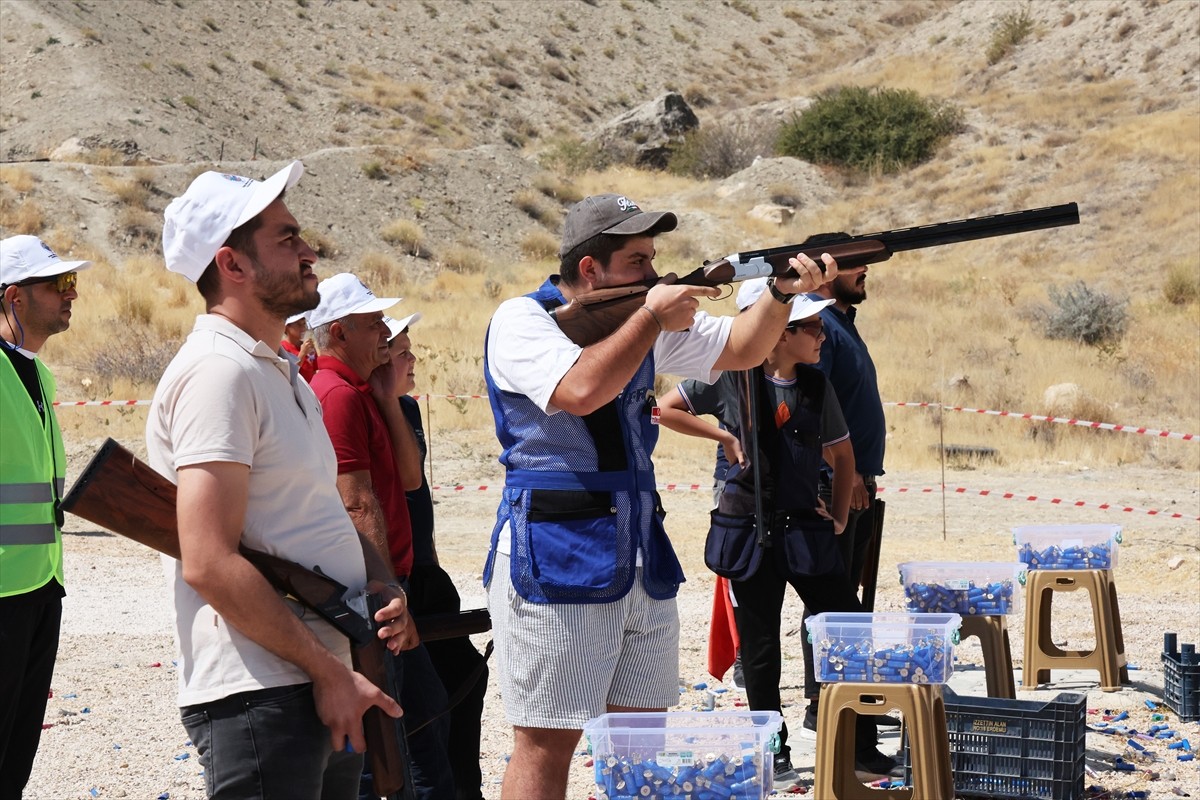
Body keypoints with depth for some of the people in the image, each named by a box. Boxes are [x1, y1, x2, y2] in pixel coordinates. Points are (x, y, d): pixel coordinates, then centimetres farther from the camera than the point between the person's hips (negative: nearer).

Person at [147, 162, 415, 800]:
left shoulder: (281, 374, 18)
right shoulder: (218, 371, -14)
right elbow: (209, 564, -22)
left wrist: (384, 588, 4)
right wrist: (328, 671, -18)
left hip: (324, 686, 10)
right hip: (259, 698, -10)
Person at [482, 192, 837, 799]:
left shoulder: (640, 319, 13)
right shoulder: (521, 321, -9)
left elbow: (740, 349, 15)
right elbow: (581, 390, -26)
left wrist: (782, 293, -3)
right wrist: (652, 315, -17)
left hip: (643, 561, 8)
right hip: (554, 565, -8)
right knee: (547, 743, -6)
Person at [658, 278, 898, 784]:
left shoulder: (816, 385, 5)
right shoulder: (733, 377, -7)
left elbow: (841, 453, 16)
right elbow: (666, 410, -4)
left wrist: (839, 515, 9)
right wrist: (725, 437, -8)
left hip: (808, 526, 4)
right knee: (761, 647, 4)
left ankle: (862, 747, 12)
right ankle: (774, 753, 16)